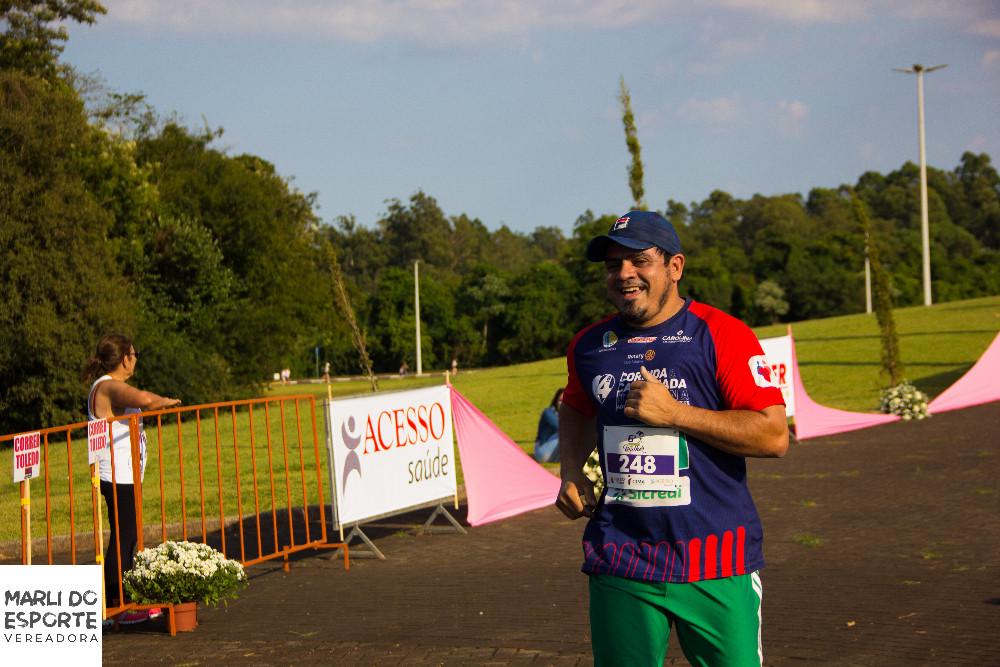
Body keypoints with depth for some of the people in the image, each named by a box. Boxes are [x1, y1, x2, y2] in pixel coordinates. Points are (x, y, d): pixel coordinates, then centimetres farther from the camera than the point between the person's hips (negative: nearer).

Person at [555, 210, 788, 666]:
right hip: (619, 566, 4)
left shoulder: (721, 335, -7)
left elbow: (774, 435, -13)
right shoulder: (589, 346, 9)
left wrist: (673, 412, -18)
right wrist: (570, 472, 12)